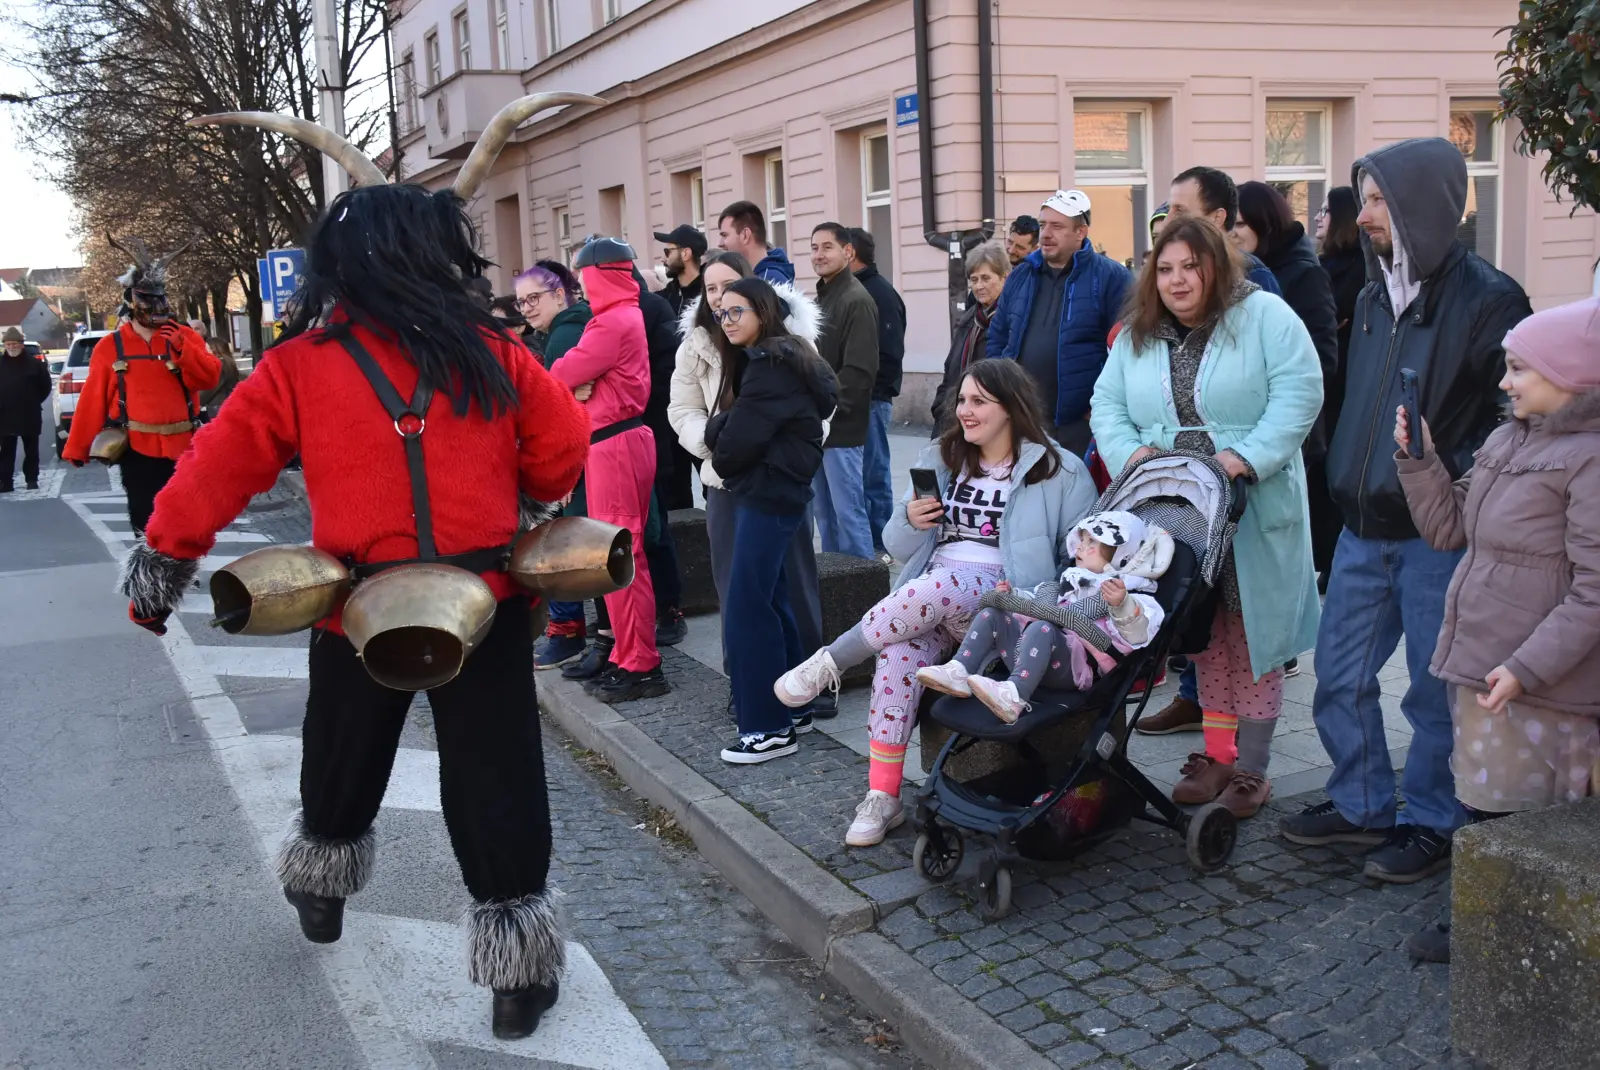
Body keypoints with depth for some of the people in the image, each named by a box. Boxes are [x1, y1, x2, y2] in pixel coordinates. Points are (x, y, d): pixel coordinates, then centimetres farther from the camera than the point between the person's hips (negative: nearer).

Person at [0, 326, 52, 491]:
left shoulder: (34, 363, -3)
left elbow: (45, 386, 5)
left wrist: (34, 402, 2)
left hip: (29, 416, -2)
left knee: (31, 451, 7)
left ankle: (32, 479, 17)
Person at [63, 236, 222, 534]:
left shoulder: (185, 336, 4)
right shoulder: (110, 346, 2)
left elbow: (211, 377, -8)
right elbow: (93, 401, 1)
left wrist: (181, 347, -22)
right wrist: (77, 448, 0)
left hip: (182, 446, 1)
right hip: (137, 448, -1)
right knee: (146, 524, 1)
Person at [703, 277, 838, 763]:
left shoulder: (769, 364, -16)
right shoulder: (779, 358, 16)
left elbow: (737, 439, -19)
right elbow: (728, 425, 14)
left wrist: (719, 448, 1)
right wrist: (721, 428, -6)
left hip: (768, 495, -10)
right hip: (765, 492, 10)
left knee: (746, 607, -8)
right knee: (769, 600, 14)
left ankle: (769, 727, -2)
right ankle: (791, 708, 23)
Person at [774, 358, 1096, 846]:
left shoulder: (1061, 472, 7)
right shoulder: (938, 461, 20)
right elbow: (899, 548, 21)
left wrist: (1027, 594, -17)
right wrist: (910, 521, -3)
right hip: (925, 594, 3)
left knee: (942, 586, -38)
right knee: (901, 651, -32)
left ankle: (830, 662, -21)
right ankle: (882, 798, -25)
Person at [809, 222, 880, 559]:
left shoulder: (857, 301, -11)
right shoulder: (820, 299, 17)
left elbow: (859, 371, -19)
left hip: (842, 427, -9)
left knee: (848, 511, -6)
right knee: (825, 512, 13)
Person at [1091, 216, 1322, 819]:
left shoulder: (1263, 316, -3)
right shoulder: (1137, 334, 12)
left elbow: (1299, 392, -12)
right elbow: (1108, 404, 10)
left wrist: (1249, 456, -21)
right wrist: (1129, 451, -9)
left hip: (1254, 509, -4)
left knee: (1253, 635, 0)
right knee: (1205, 638, 10)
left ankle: (1251, 767, 8)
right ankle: (1217, 755, 20)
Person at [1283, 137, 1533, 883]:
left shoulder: (1487, 300, -11)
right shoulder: (1375, 295, 12)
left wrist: (1453, 486, -21)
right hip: (1365, 527, 7)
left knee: (1437, 688, 6)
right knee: (1340, 674, 12)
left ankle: (1430, 822, 22)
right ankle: (1360, 804, 29)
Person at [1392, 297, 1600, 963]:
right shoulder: (1509, 439, 11)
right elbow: (1448, 527, 15)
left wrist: (1527, 668, -24)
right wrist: (1418, 458, 2)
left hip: (1539, 683, -8)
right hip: (1479, 661, 9)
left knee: (1513, 819, 1)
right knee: (1480, 805, 19)